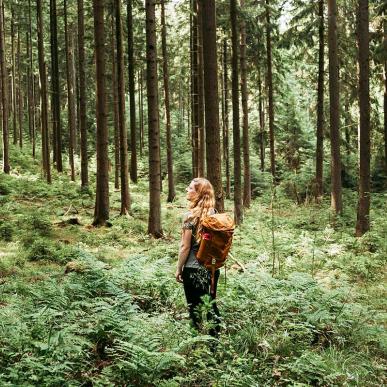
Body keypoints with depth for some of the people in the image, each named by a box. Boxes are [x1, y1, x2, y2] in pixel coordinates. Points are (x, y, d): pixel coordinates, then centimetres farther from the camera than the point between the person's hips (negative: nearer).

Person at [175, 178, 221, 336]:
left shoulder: (191, 216, -15)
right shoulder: (213, 213, 2)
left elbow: (185, 247, -13)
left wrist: (178, 269, -3)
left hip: (193, 269, -6)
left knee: (196, 308, 7)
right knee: (211, 305, 16)